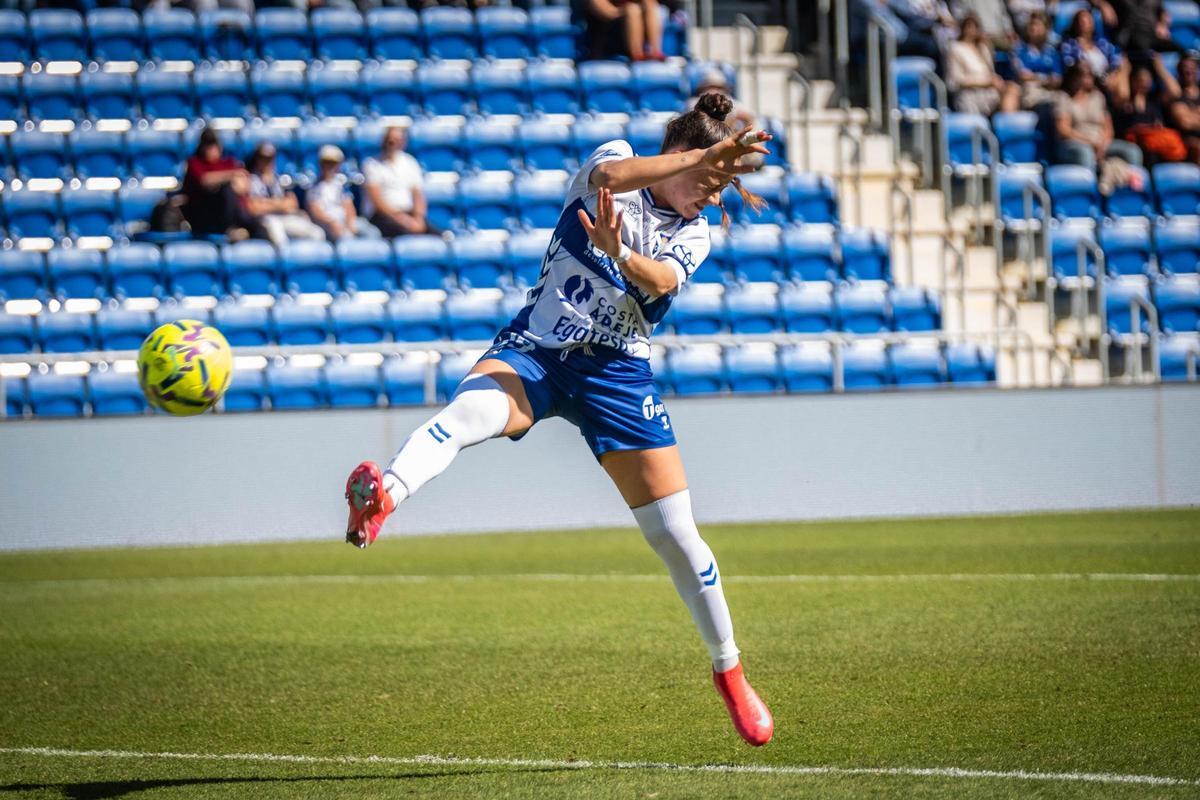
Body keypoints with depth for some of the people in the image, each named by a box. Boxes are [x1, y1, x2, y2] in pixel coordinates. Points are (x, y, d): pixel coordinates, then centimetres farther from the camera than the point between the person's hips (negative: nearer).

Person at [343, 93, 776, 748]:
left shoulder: (693, 234, 10)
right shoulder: (610, 162, 4)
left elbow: (661, 281, -13)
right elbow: (610, 172, -22)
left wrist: (618, 252, -35)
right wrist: (699, 155, -33)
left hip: (617, 373, 3)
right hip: (534, 350, -3)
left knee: (675, 533, 1)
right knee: (472, 407, -38)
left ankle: (729, 672, 20)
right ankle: (382, 496, -66)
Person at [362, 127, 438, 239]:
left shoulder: (410, 163, 17)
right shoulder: (373, 165, 3)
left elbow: (418, 195, 12)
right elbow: (377, 200, -6)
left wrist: (418, 218, -8)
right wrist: (401, 218, -16)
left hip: (408, 213, 4)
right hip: (382, 215, -4)